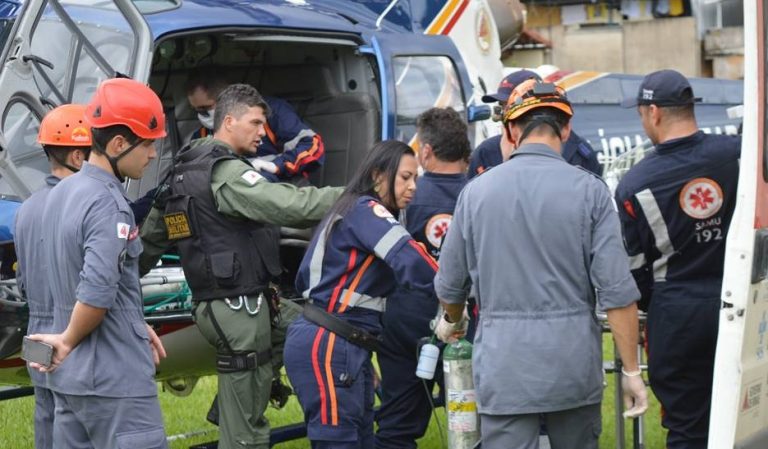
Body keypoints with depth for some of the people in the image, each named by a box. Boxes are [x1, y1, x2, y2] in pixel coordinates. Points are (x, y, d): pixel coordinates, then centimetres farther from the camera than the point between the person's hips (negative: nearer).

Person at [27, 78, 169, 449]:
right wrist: (69, 341, -11)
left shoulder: (60, 193, 11)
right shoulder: (108, 204, -18)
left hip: (67, 377, 9)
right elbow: (96, 293, -28)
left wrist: (137, 326, 14)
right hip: (115, 380, -9)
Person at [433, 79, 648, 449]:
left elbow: (449, 284, 10)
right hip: (574, 362, 0)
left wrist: (453, 322, 32)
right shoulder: (589, 191, -6)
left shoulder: (477, 191, 0)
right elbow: (617, 291, -9)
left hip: (504, 363, 0)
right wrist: (631, 370, -2)